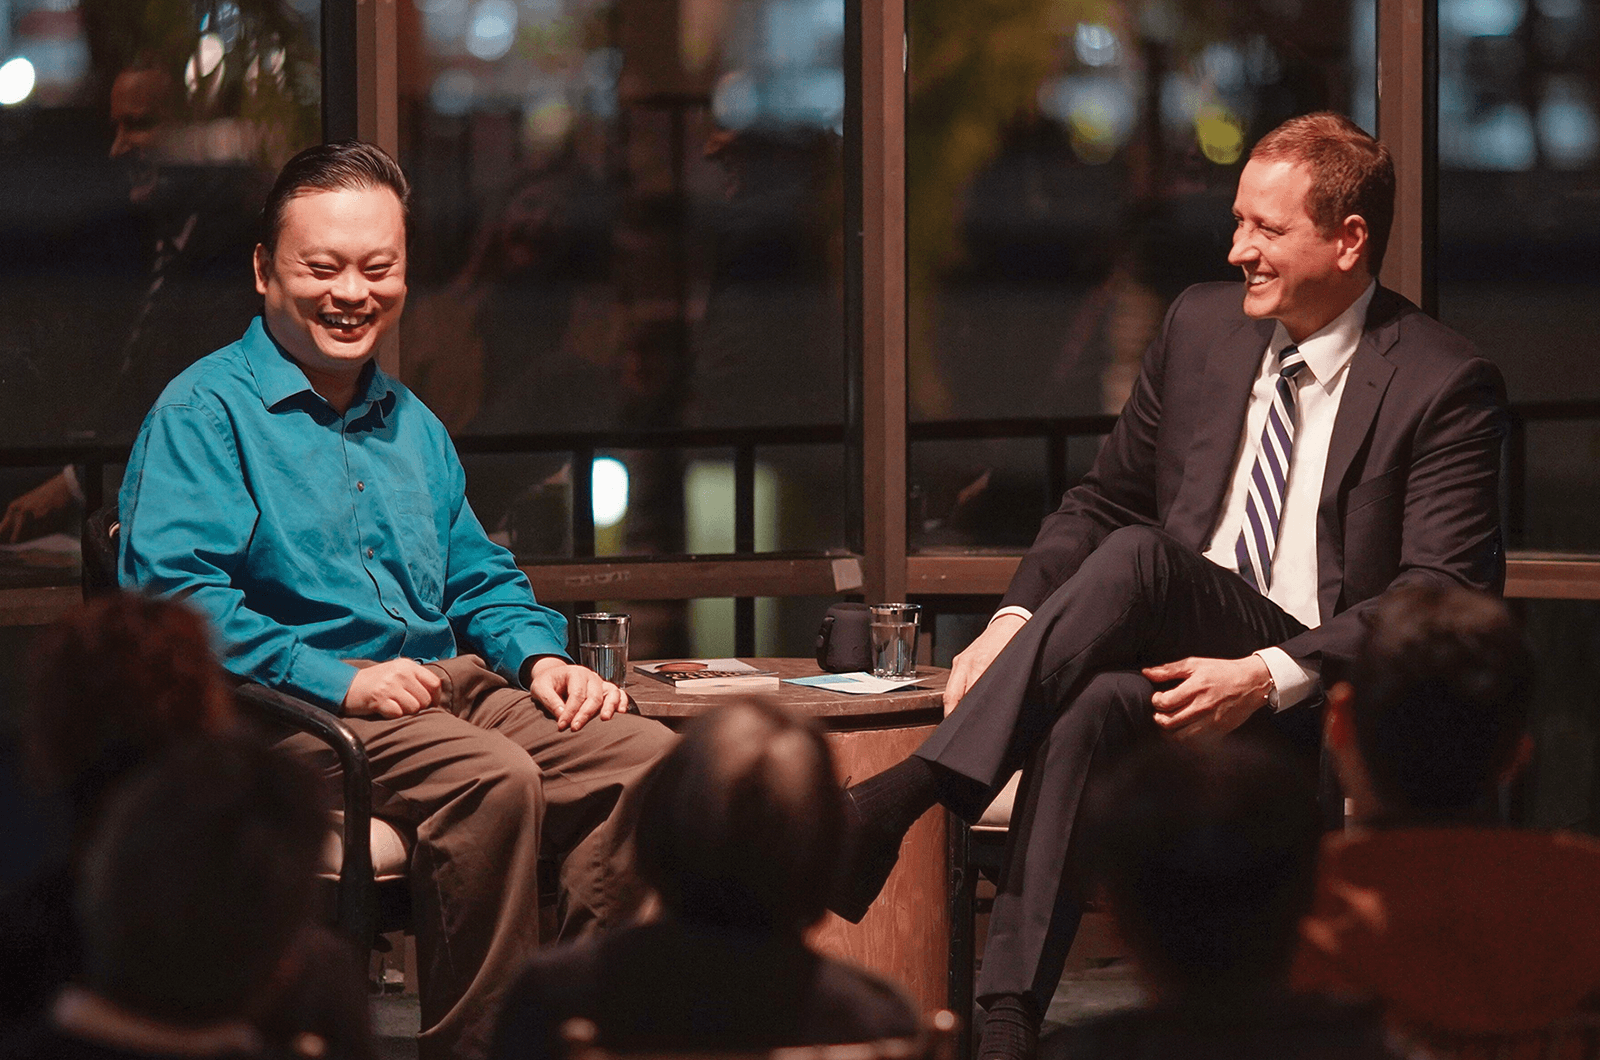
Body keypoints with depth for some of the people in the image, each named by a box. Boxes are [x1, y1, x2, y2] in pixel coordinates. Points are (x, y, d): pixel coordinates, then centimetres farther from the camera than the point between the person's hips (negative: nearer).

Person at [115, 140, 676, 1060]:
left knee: (645, 756, -17)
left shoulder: (412, 425, 26)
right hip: (295, 713, -7)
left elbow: (481, 580, 31)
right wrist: (338, 679, -20)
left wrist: (539, 655, 8)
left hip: (452, 685, 8)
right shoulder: (205, 412, -1)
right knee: (493, 775, -35)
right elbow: (173, 590, -14)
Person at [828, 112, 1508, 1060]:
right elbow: (1103, 500, 18)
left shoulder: (1446, 385, -4)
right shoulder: (1203, 325, 14)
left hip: (1319, 694, -4)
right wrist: (1018, 619, -2)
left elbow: (1448, 590, -12)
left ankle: (903, 798, -41)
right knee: (1089, 704, -34)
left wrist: (1269, 676, -24)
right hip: (1173, 661, 5)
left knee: (1133, 558, -32)